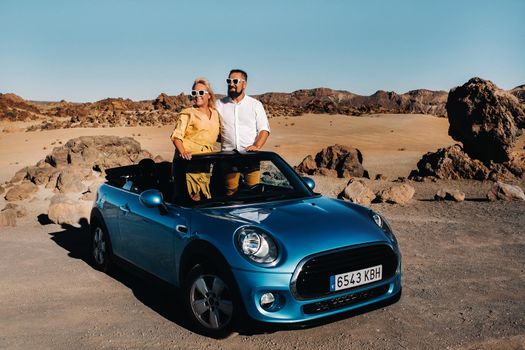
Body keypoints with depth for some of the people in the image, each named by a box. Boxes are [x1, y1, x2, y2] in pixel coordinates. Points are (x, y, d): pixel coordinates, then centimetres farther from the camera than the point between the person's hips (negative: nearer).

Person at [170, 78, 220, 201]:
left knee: (205, 196, 3)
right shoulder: (187, 113, 2)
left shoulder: (215, 114, 18)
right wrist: (183, 152, -26)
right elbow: (176, 136, -8)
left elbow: (218, 135, 29)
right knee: (194, 197, -11)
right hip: (189, 158, -5)